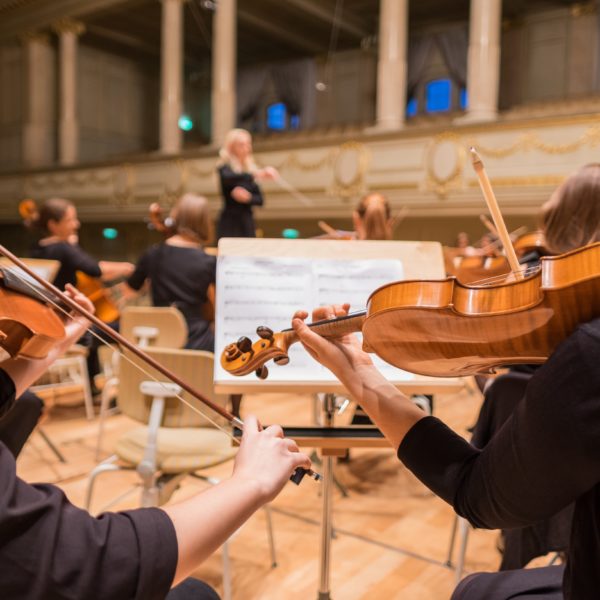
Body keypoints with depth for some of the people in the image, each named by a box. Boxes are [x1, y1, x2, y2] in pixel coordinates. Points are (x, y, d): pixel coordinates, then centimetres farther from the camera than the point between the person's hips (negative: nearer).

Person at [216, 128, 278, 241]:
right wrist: (256, 175, -39)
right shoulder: (225, 168, -3)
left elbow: (260, 199, 9)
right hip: (230, 224, -5)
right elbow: (228, 178, -29)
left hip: (247, 223, 5)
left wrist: (248, 197, -13)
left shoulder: (250, 169, 11)